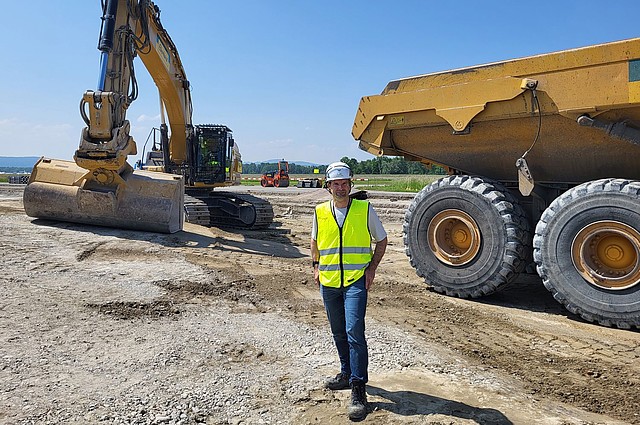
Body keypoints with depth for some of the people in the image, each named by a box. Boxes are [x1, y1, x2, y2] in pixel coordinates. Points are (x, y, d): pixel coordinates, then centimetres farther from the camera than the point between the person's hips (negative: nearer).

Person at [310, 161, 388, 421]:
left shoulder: (365, 209, -3)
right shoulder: (320, 212, 4)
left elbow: (381, 240, 7)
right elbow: (315, 242, 21)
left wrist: (372, 268, -2)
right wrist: (316, 266, 11)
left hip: (356, 281, -4)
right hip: (329, 282, 4)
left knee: (354, 332, -12)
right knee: (339, 333, 16)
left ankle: (358, 389, -3)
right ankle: (347, 373, 36)